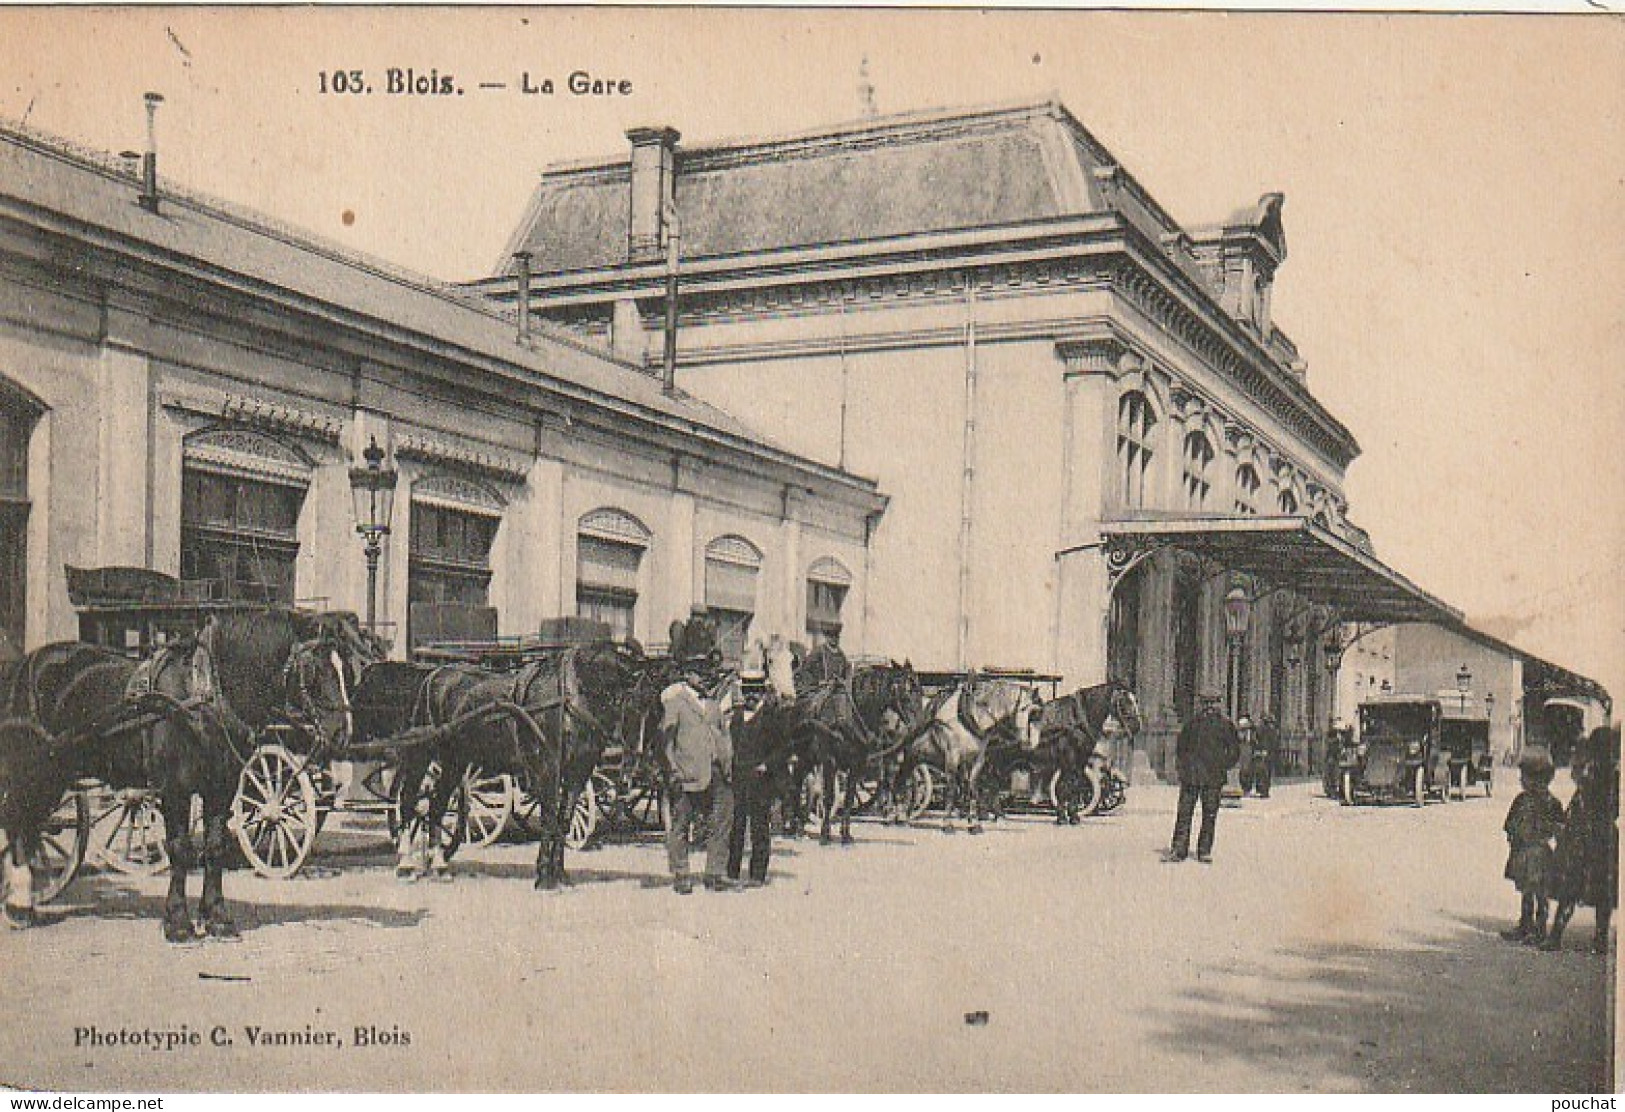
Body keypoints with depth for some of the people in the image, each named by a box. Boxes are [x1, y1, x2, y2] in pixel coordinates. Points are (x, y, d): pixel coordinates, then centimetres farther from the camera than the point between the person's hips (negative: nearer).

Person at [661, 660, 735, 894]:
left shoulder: (712, 703, 20)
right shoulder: (673, 702, 2)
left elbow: (724, 736, 23)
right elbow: (666, 738, -4)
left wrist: (727, 764, 11)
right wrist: (674, 771, -11)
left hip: (715, 772, 5)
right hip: (687, 772, -5)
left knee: (722, 822, 1)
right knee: (680, 825, 1)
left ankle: (714, 874, 9)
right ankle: (680, 876, 10)